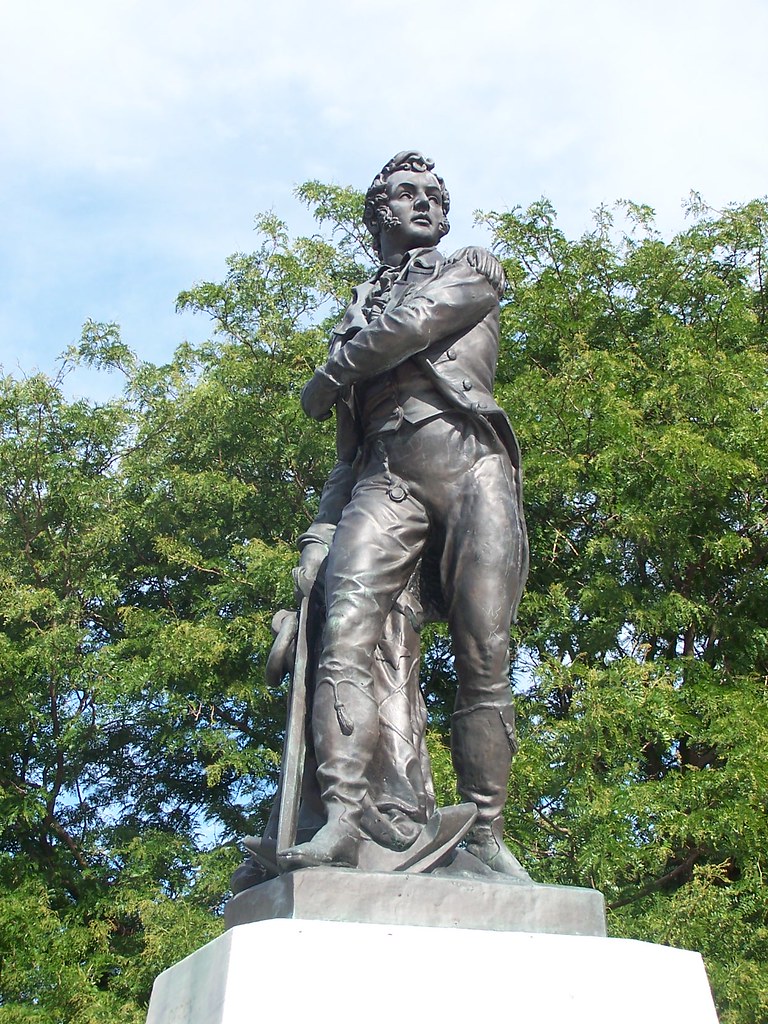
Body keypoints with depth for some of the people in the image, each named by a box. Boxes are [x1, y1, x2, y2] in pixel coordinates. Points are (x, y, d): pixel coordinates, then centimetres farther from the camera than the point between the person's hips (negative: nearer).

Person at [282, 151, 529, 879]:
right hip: (384, 481, 3)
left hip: (470, 465, -2)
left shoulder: (475, 270, 22)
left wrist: (328, 378, 12)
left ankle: (485, 835, -7)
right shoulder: (357, 312, 31)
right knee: (344, 637, -19)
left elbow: (413, 322, -2)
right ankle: (341, 820, -24)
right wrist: (320, 536, 10)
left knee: (484, 662, -11)